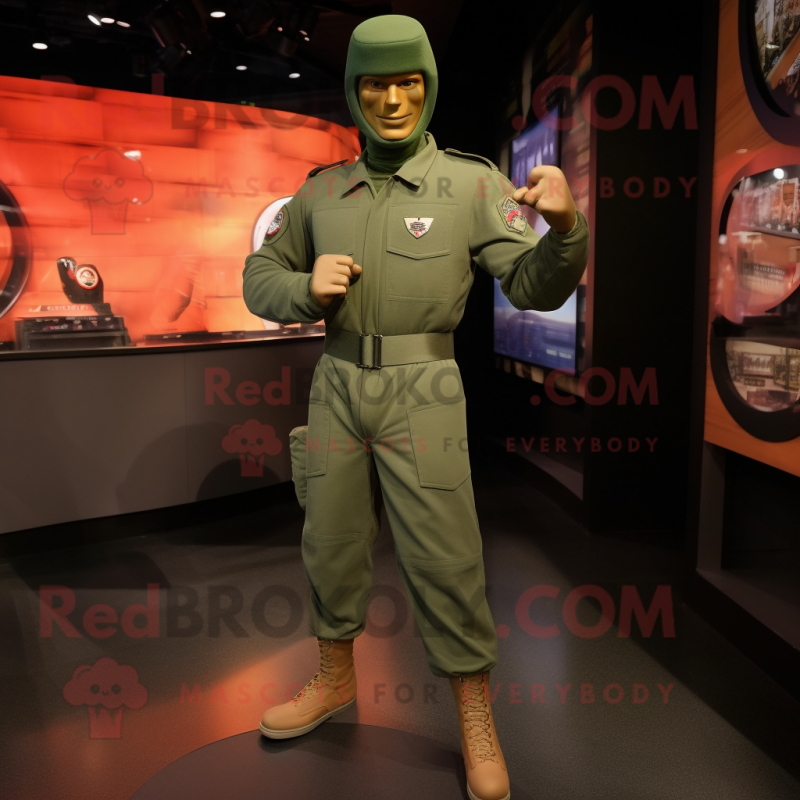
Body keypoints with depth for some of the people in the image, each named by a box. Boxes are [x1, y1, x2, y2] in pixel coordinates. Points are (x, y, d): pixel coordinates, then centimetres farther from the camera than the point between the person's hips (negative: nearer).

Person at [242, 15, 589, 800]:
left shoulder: (472, 183, -4)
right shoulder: (321, 192, 6)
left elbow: (536, 287, -12)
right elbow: (259, 279, 12)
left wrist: (564, 226, -34)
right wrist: (307, 291, -11)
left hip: (421, 394, -3)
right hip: (338, 388, 4)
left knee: (444, 559, -4)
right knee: (332, 543, 12)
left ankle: (476, 721, 15)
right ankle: (335, 680, 34)